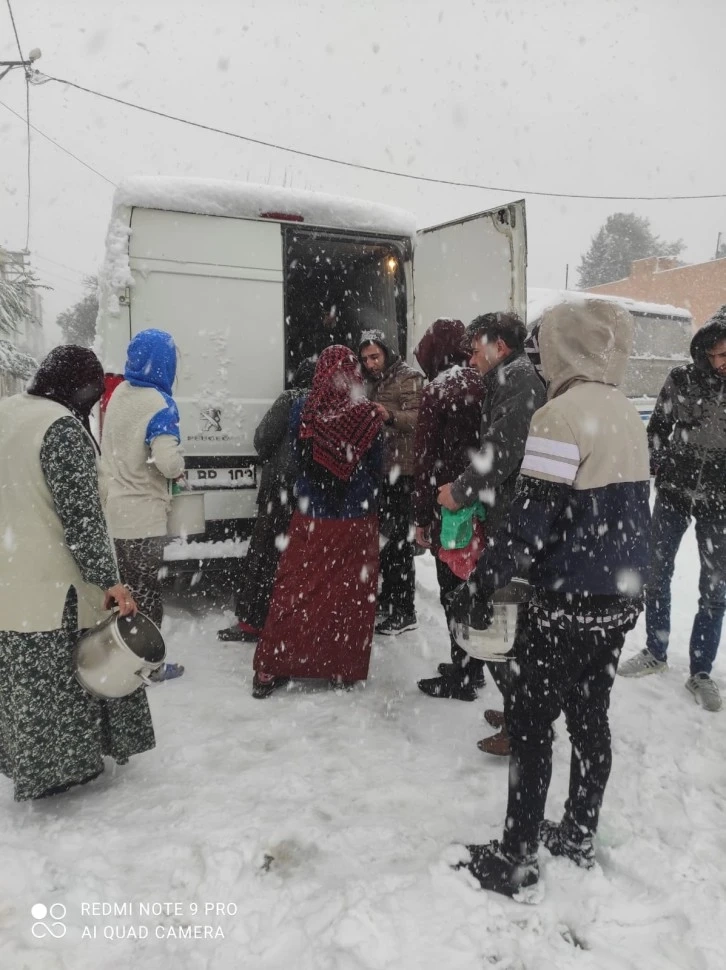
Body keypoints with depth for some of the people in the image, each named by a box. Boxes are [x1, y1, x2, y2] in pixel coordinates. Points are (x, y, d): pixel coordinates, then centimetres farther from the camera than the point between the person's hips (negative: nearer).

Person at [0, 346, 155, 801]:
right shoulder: (63, 428, -19)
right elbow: (81, 516, -22)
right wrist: (109, 579, -18)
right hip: (50, 584, -8)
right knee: (60, 676, 7)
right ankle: (65, 765, 22)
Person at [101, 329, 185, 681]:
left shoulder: (119, 394, 4)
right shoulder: (159, 404, -20)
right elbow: (168, 462, -29)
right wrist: (180, 466, -8)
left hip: (114, 509, 7)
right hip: (142, 515, -7)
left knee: (124, 587, 19)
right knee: (146, 590, 7)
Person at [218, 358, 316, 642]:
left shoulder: (291, 399, -6)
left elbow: (264, 438, -6)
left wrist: (273, 462, 14)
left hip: (284, 483, -4)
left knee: (266, 552, 3)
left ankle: (252, 621, 7)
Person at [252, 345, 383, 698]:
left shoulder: (300, 412, -9)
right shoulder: (369, 416, -13)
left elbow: (296, 461, 5)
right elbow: (376, 470, 0)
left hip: (310, 519, 1)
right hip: (357, 520, -1)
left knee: (296, 592, 11)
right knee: (351, 596, 11)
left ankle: (271, 669, 17)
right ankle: (345, 669, 22)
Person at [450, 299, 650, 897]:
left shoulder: (563, 414, -17)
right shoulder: (629, 416, 9)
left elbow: (529, 517, -22)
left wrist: (482, 585, -15)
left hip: (571, 602, -8)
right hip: (623, 598, 8)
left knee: (530, 721, 4)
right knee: (591, 716, 18)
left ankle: (516, 859, 16)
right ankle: (579, 836, 34)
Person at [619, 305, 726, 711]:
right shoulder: (683, 378, -6)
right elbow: (658, 427, 3)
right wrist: (651, 469, -3)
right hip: (674, 489, 1)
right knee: (657, 572, 11)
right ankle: (656, 652, 30)